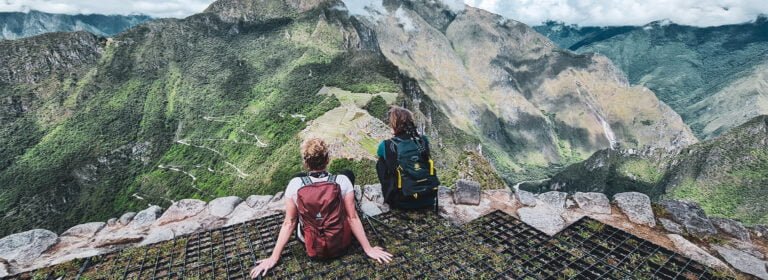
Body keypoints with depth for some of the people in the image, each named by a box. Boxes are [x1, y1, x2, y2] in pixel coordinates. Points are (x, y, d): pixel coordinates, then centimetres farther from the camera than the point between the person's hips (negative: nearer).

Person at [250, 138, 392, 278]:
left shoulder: (295, 184, -19)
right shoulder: (342, 181, -21)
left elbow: (289, 223, -13)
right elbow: (353, 218, -17)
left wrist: (274, 258, -2)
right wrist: (368, 249, -6)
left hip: (311, 245, 1)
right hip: (340, 243, 0)